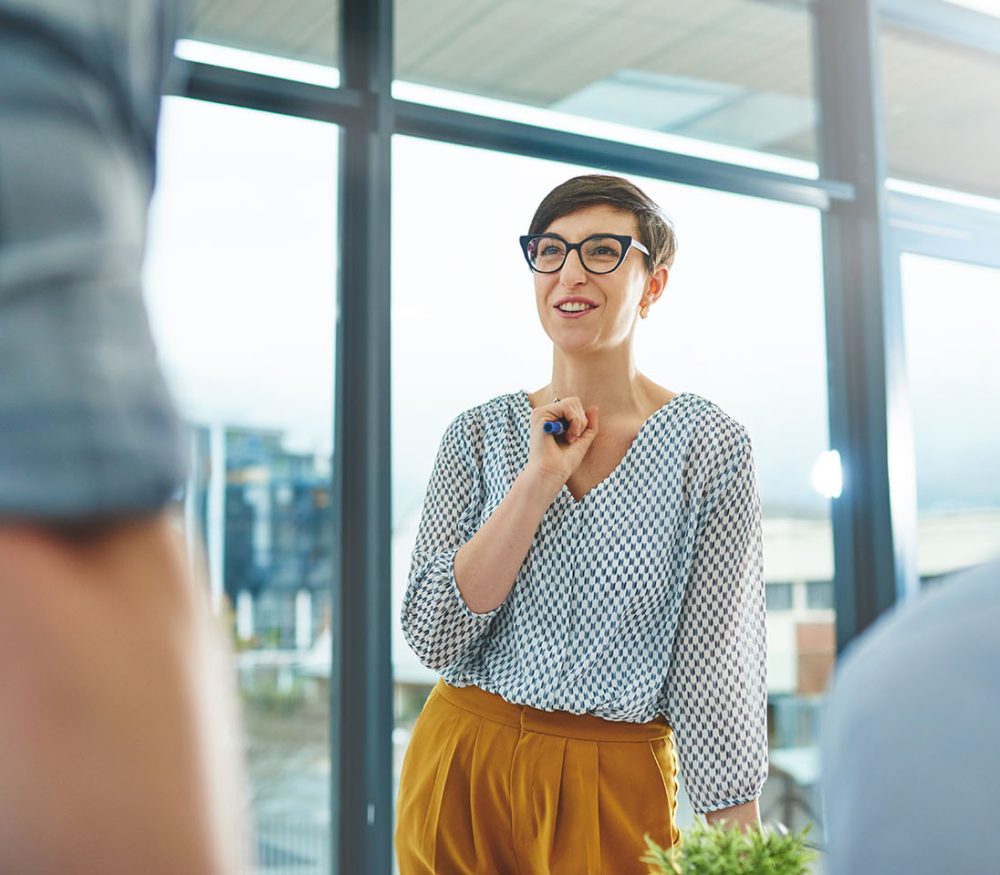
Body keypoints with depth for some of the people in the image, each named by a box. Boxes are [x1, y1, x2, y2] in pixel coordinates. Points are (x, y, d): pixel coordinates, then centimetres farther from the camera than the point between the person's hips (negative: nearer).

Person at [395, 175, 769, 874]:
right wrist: (538, 480, -16)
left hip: (618, 787, -2)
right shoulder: (480, 434, 0)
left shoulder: (708, 444, -8)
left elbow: (718, 667, -8)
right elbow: (433, 637, -9)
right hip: (463, 773, 3)